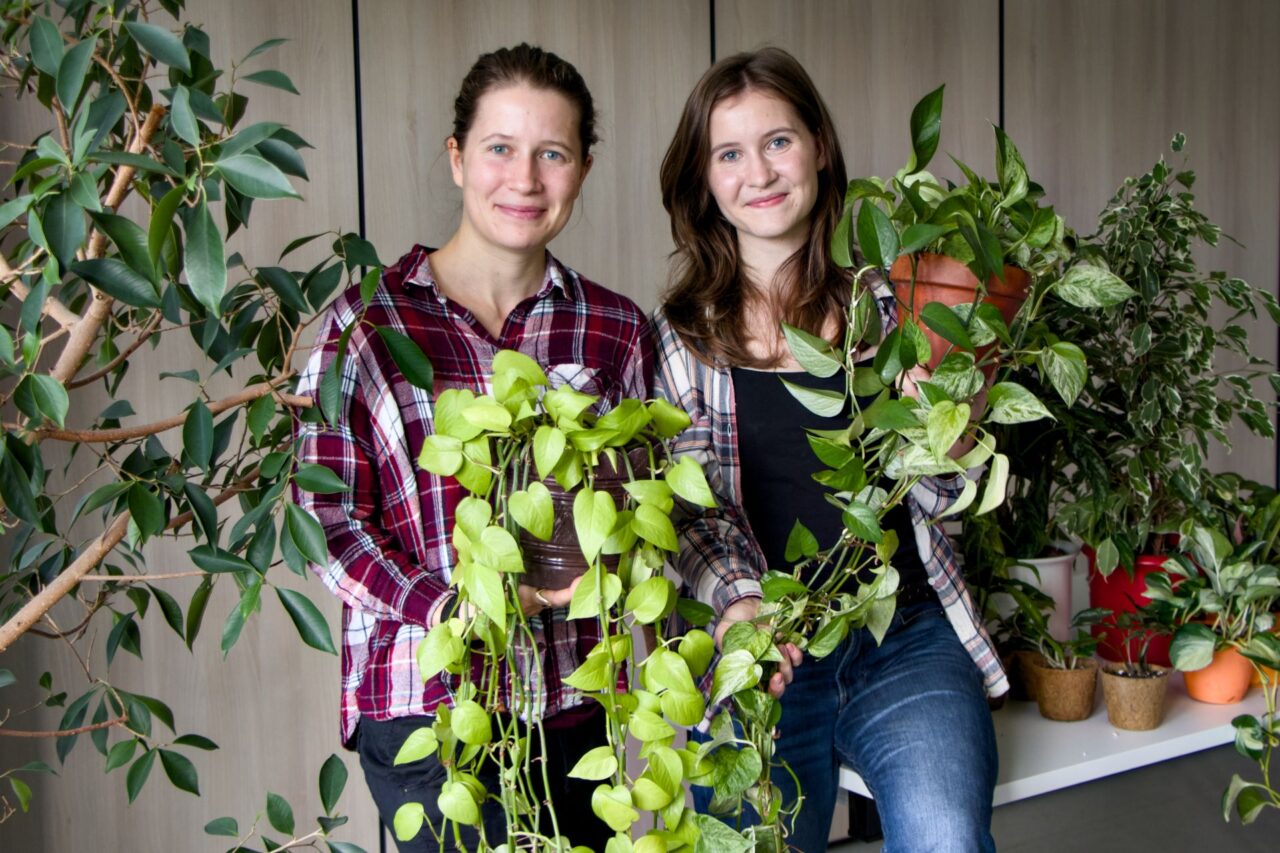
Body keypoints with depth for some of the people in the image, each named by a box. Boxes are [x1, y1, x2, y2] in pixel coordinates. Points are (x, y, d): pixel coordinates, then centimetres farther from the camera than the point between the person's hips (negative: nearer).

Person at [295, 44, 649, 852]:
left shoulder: (617, 330, 6)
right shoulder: (368, 321, -3)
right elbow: (325, 518, -3)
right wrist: (448, 608, -18)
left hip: (575, 702, 4)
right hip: (424, 701, -4)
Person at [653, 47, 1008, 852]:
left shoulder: (885, 302, 6)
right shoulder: (683, 331, 5)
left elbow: (939, 497, 6)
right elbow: (690, 506, 0)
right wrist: (740, 599, -19)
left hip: (909, 641, 0)